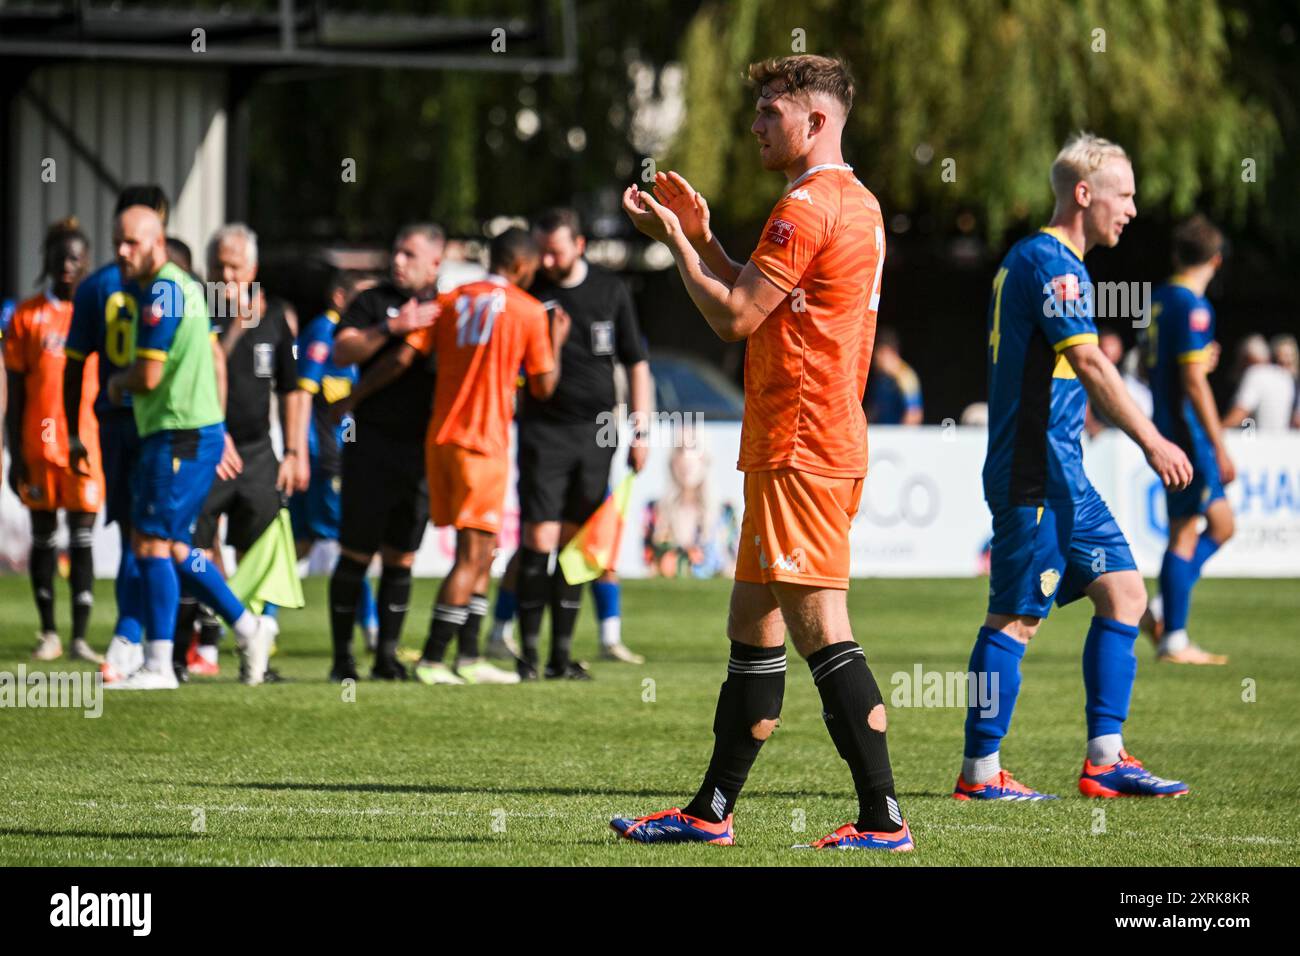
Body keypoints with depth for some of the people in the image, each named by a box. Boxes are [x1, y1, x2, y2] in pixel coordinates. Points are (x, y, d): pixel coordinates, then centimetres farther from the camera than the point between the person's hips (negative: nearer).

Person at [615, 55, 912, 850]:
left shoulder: (807, 208, -13)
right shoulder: (857, 203, 18)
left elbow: (734, 317, -13)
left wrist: (676, 240, -1)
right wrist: (702, 238, 18)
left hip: (799, 451, -10)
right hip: (831, 441, 10)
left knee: (820, 628, -12)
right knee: (753, 627, 14)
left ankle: (884, 820, -15)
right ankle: (712, 812, 20)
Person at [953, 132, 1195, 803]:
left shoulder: (1032, 259, 19)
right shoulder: (1050, 262, -13)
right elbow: (1089, 363, -21)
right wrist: (1151, 440, -21)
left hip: (1061, 472, 10)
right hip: (1035, 472, -10)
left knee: (1124, 592, 7)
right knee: (1018, 616, -6)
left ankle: (1104, 760, 7)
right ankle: (979, 772, -2)